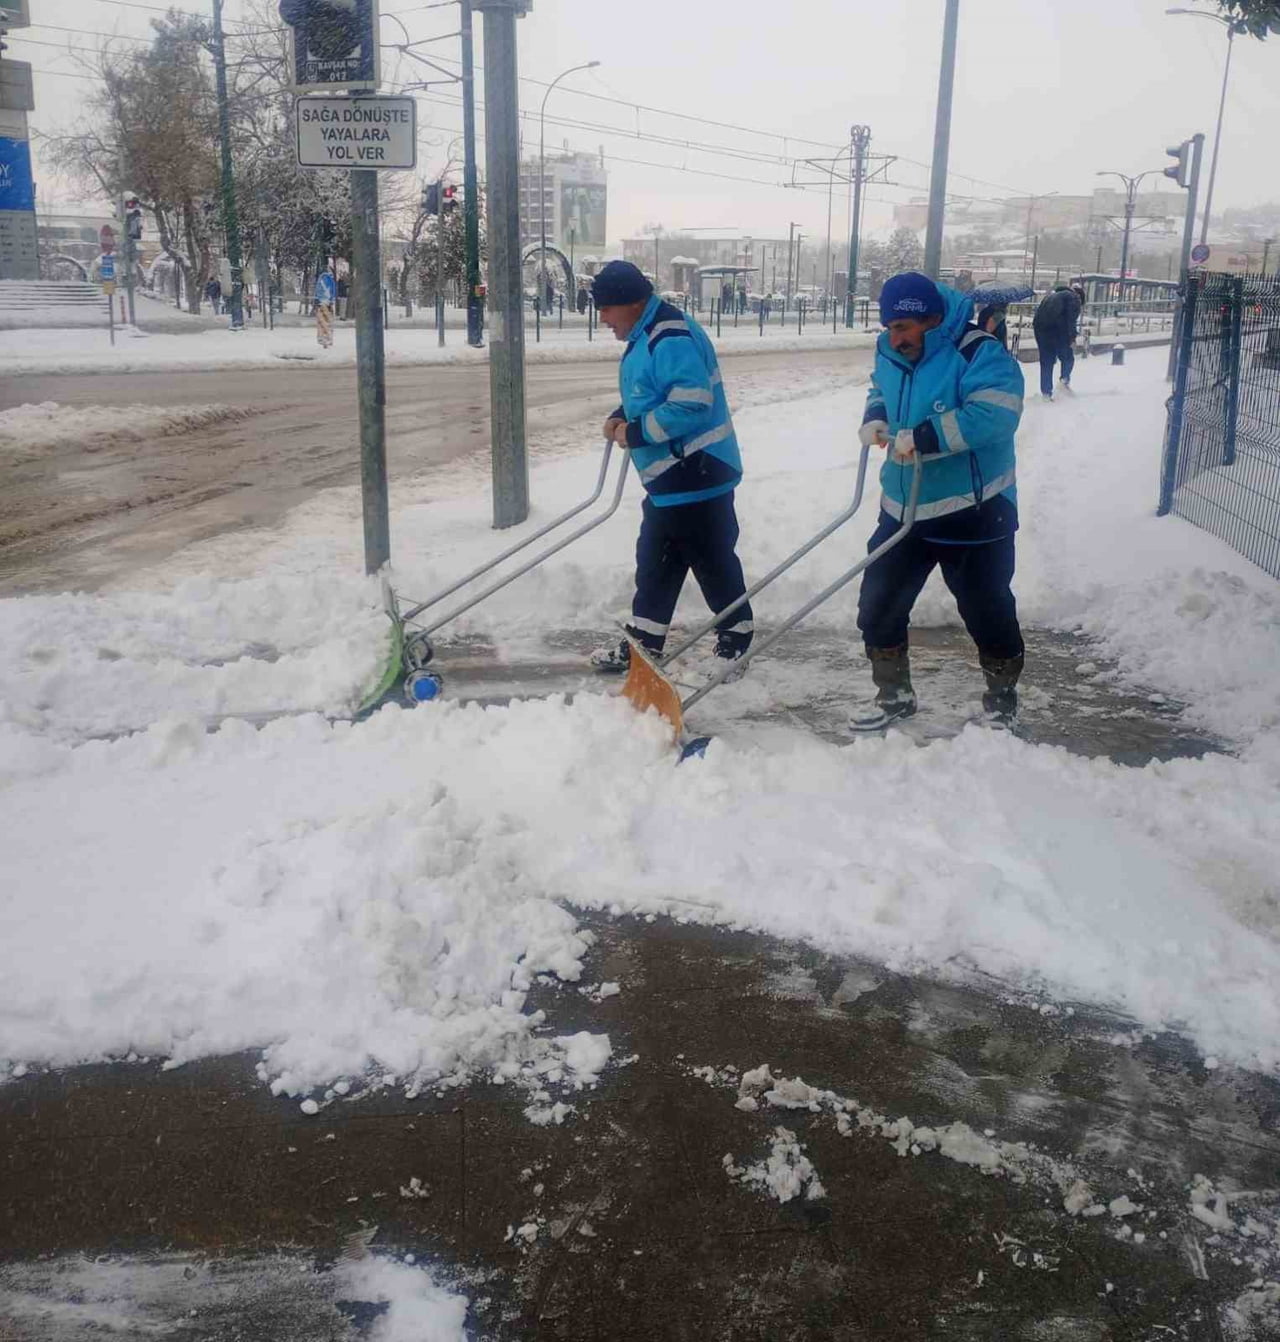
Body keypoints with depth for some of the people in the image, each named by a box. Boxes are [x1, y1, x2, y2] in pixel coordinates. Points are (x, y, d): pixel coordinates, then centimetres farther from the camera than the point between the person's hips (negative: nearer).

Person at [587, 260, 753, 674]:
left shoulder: (672, 339, -21)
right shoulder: (644, 336, 14)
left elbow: (691, 404, -29)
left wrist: (635, 433, -20)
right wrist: (621, 417, 6)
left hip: (698, 476, -11)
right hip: (668, 479, 11)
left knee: (713, 562, 1)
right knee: (654, 563, 15)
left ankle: (736, 641, 15)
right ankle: (642, 643, 24)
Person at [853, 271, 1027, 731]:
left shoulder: (979, 353, -19)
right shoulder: (892, 353, 3)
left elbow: (994, 414, -33)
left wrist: (922, 437, -33)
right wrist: (875, 418, 1)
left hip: (974, 514, -6)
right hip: (904, 510, 7)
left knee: (988, 613, 7)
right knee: (878, 605, 9)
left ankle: (1002, 700, 28)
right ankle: (894, 694, 28)